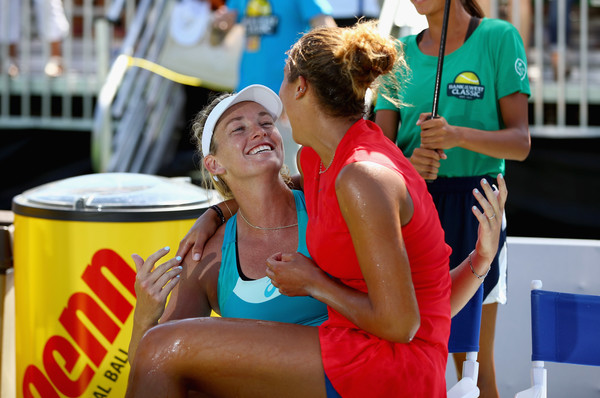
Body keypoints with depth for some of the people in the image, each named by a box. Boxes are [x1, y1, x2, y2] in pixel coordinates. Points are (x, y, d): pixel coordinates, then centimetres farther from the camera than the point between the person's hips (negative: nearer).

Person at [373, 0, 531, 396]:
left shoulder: (498, 38, -1)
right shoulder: (401, 53, 11)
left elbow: (521, 142, -5)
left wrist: (458, 135, -22)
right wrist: (407, 163, -17)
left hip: (472, 203, -3)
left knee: (475, 363, -1)